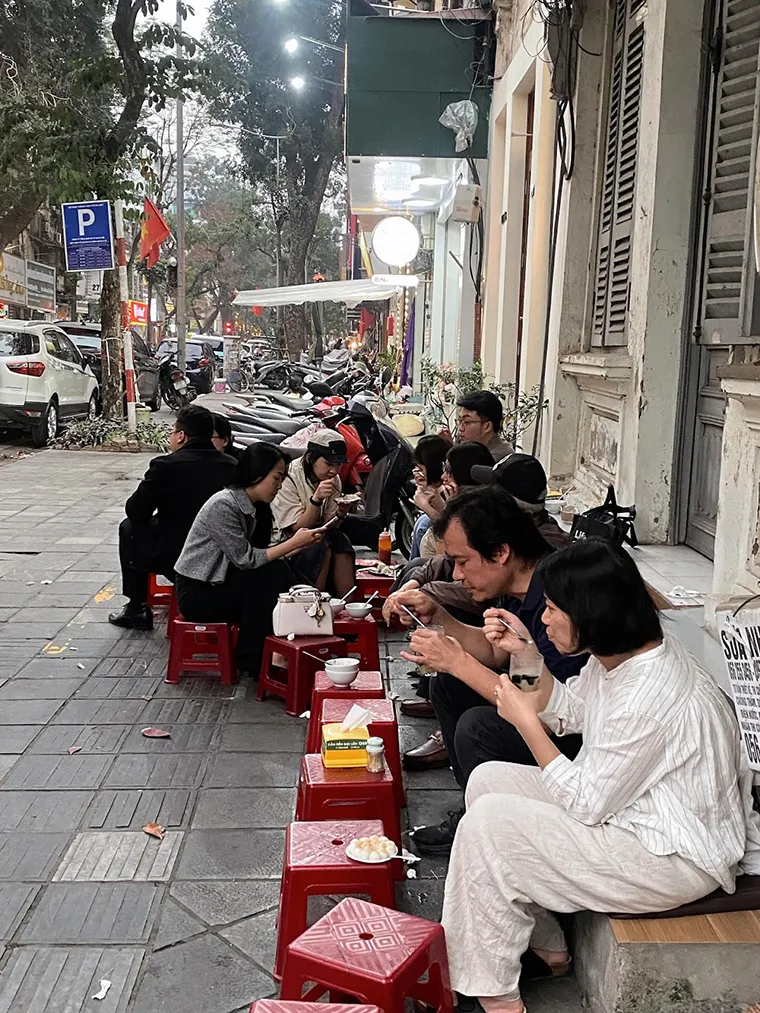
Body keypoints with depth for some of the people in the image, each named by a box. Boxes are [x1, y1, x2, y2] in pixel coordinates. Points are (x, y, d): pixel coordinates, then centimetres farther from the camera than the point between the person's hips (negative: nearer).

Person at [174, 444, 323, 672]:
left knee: (278, 571, -13)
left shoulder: (255, 507, 4)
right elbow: (246, 559, -22)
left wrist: (298, 544, -6)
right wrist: (292, 543, -20)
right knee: (272, 575, -23)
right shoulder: (223, 505, -22)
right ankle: (252, 659, -12)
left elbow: (262, 554, 2)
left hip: (221, 582, 8)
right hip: (197, 593, -8)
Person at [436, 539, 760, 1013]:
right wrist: (527, 653, -1)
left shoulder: (650, 699, -31)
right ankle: (545, 944, 19)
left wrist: (525, 720, -16)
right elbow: (566, 712, 14)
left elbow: (585, 804, -23)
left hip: (679, 860, -10)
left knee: (488, 823, -17)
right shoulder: (624, 651, -3)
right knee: (488, 779, 7)